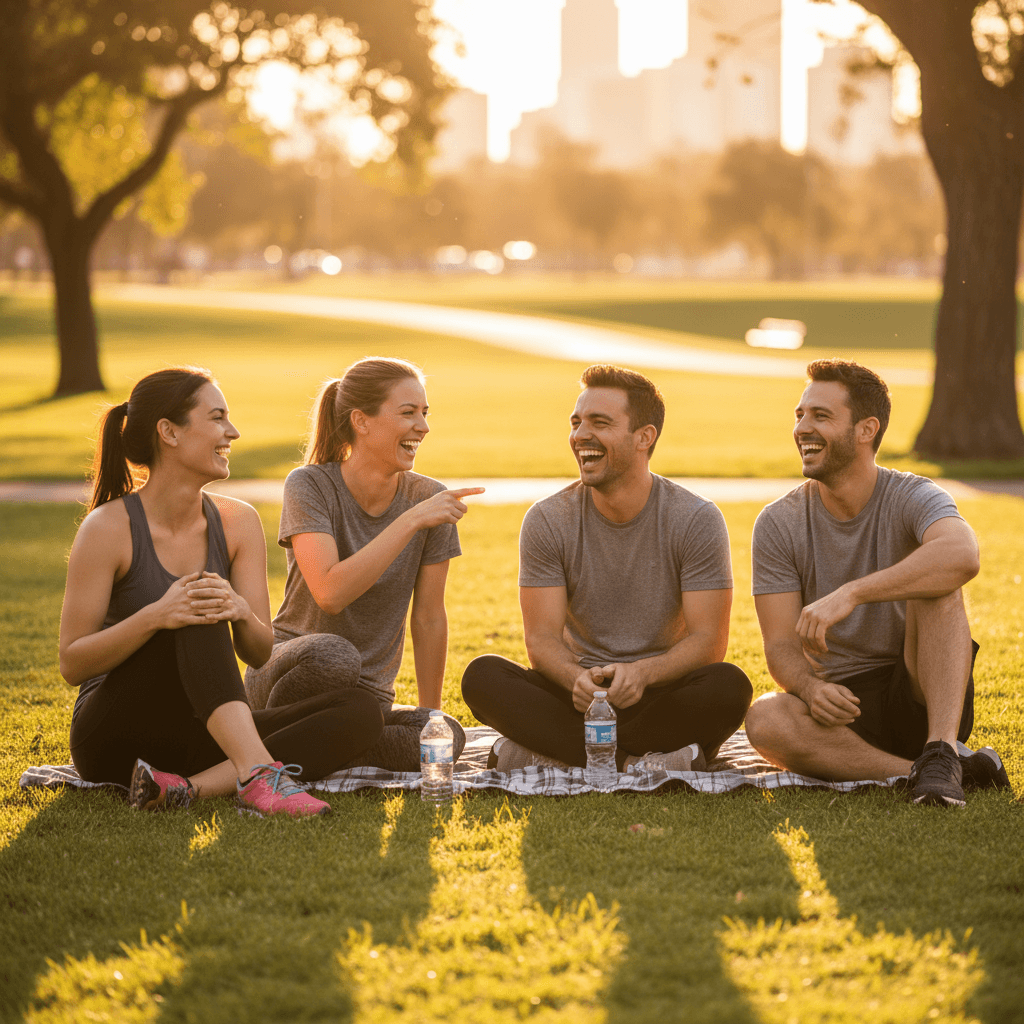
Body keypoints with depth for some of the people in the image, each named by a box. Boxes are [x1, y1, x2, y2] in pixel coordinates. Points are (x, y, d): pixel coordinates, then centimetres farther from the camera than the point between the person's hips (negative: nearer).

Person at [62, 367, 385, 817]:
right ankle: (257, 774, -44)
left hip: (199, 731, 6)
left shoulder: (237, 522, 4)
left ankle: (189, 787, -31)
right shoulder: (108, 529, -10)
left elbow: (259, 653, 1)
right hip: (113, 736, -6)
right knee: (197, 620, -31)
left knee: (360, 712, -16)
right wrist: (154, 617, -29)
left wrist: (240, 612, -24)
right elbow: (72, 665, -12)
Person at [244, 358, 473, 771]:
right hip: (289, 669, -4)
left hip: (368, 696, 4)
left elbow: (429, 618, 6)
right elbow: (330, 594, -26)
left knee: (448, 739, -29)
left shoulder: (429, 498, 0)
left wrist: (431, 717, 6)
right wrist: (412, 521, -26)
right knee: (332, 655, -40)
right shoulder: (310, 486, -11)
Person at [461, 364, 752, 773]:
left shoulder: (697, 520, -6)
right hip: (579, 694, 1)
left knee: (729, 686, -34)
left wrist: (641, 673, -32)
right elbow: (542, 639, -7)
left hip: (662, 693, -1)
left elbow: (708, 642, -11)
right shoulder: (548, 521, -2)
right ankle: (640, 762, -30)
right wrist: (578, 679, -31)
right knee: (482, 676, -25)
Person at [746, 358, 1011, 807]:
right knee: (765, 720, -30)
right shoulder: (778, 524, 0)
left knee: (935, 585, -27)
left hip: (921, 698, -2)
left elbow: (962, 555, -34)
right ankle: (920, 772, -27)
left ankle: (940, 751, -36)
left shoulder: (912, 498, -9)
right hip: (843, 704, 2)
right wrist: (811, 687, -30)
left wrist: (849, 594, -43)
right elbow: (781, 645, -5)